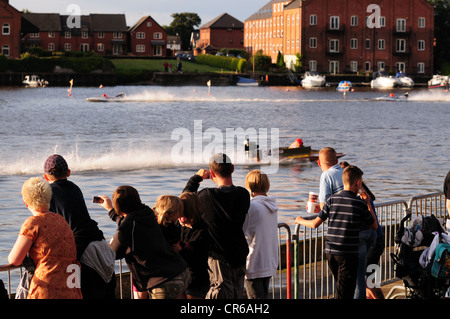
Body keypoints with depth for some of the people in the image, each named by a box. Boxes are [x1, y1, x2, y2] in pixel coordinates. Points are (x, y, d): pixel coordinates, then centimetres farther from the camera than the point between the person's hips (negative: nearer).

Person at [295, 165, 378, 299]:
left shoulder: (332, 200, 2)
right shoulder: (360, 204, -6)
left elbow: (315, 224, 3)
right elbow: (374, 226, 7)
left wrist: (301, 221, 23)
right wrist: (368, 204, 17)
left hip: (330, 252, 4)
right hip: (349, 254, -4)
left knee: (341, 287, 21)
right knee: (345, 294, -3)